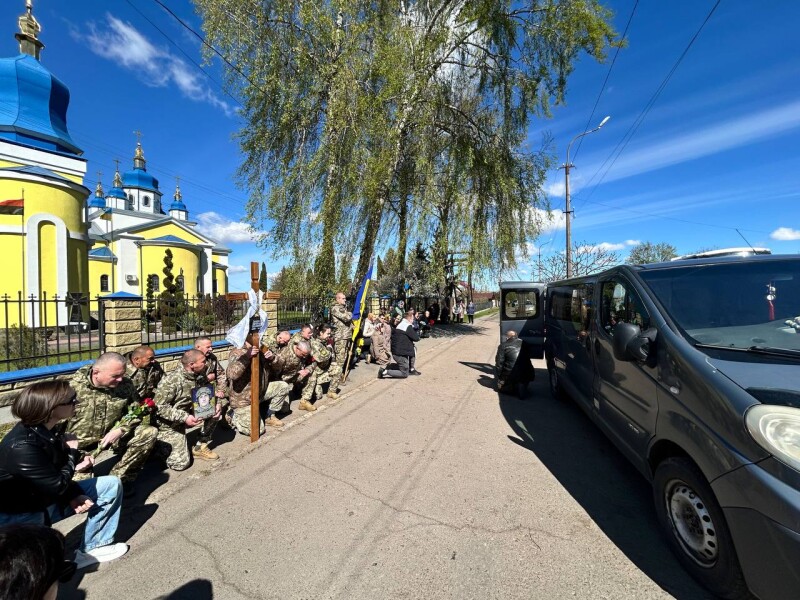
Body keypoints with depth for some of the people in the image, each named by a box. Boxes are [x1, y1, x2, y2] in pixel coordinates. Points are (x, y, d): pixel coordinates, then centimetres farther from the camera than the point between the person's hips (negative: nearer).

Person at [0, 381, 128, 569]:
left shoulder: (46, 430, -7)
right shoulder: (22, 447, -34)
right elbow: (58, 485, -26)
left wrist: (74, 496, -11)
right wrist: (72, 452, -13)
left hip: (46, 497, 8)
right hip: (19, 516, -8)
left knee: (112, 484, 2)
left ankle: (92, 548, 8)